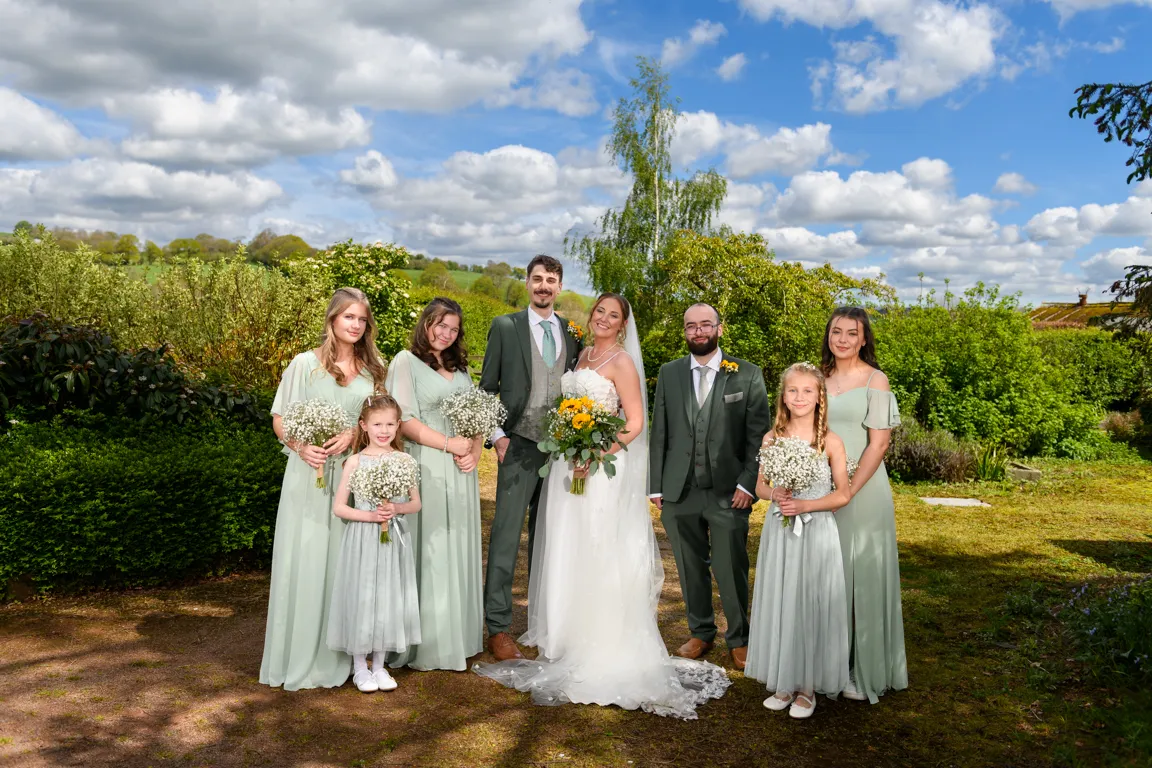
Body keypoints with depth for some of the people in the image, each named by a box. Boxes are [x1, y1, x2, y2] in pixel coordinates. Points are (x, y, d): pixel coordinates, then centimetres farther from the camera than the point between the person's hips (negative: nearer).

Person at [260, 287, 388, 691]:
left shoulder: (373, 368, 8)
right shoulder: (305, 363, -2)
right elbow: (279, 419, 0)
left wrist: (352, 435, -12)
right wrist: (301, 447, -18)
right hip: (310, 474, -2)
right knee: (304, 560, 2)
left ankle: (337, 655, 20)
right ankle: (299, 656, 16)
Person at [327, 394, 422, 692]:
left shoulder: (405, 460, 0)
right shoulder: (356, 461, -6)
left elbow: (416, 503, 6)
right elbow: (338, 507, -5)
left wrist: (396, 509, -14)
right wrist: (370, 516, -17)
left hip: (394, 541, 2)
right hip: (363, 541, -2)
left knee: (388, 598, 9)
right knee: (361, 598, 4)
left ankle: (379, 665, 26)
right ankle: (360, 667, 22)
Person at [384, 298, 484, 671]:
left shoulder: (460, 367, 19)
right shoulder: (406, 361, -1)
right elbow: (404, 420, -11)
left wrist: (475, 452, -2)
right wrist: (450, 444, -13)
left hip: (461, 474, 6)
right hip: (426, 470, -6)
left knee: (459, 552, 9)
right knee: (428, 553, -2)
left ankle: (458, 637, 18)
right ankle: (428, 644, 7)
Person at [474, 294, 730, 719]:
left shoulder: (622, 362, -7)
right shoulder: (584, 356, 15)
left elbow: (635, 422, -13)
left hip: (602, 468, -7)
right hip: (569, 464, 7)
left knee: (596, 553, -4)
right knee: (567, 552, 12)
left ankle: (601, 647, 6)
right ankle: (568, 636, 26)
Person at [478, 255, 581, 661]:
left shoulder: (573, 333, 11)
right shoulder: (505, 326, 2)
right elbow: (487, 388, 2)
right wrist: (497, 435, -7)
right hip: (519, 446, -3)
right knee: (506, 536, -4)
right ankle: (498, 628, 3)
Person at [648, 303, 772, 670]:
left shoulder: (748, 375, 1)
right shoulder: (668, 373, 8)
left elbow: (759, 434, -1)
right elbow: (659, 432, 9)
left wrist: (747, 483, -10)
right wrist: (656, 486, 5)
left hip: (728, 492, -2)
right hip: (679, 492, 3)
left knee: (732, 571, 3)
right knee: (691, 569, 12)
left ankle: (739, 639, 22)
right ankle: (701, 632, 30)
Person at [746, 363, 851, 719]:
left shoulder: (830, 441, -7)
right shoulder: (771, 439, 1)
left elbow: (842, 494, -4)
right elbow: (760, 486, 8)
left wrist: (805, 505, -16)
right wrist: (775, 494, -14)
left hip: (817, 534, -3)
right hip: (779, 532, 3)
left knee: (811, 606, 4)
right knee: (778, 603, 9)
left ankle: (807, 686, 19)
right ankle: (784, 682, 24)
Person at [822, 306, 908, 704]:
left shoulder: (875, 380, -6)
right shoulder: (820, 378, 9)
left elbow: (878, 443, -11)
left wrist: (848, 491, -17)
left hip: (863, 489, -5)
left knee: (862, 577, 3)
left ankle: (867, 671, 18)